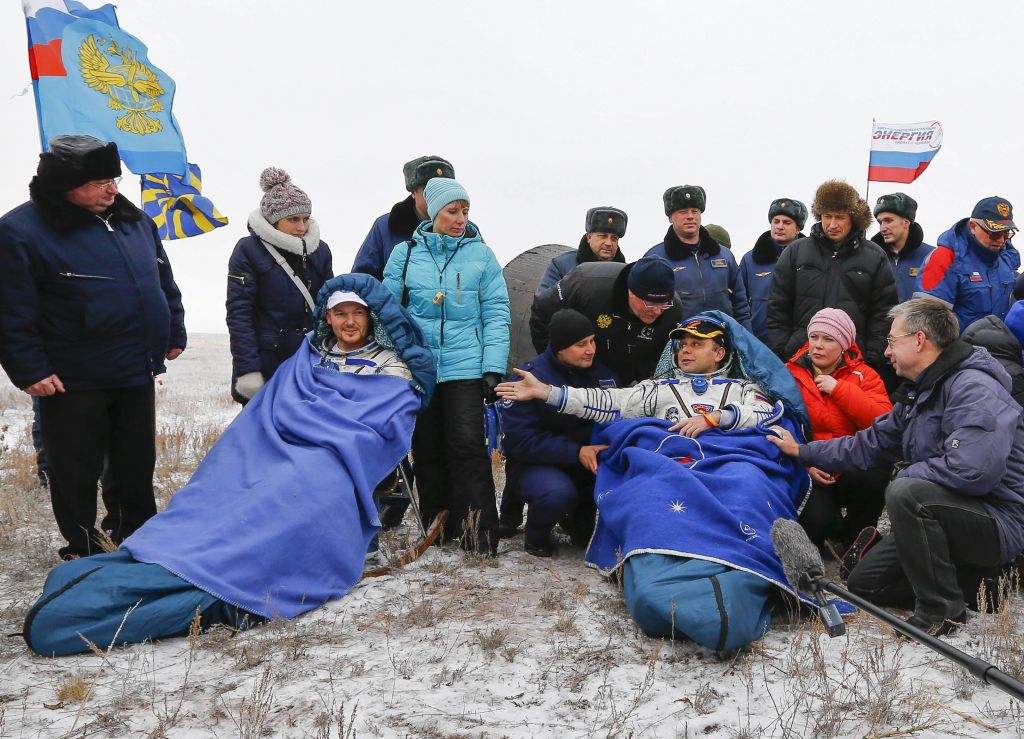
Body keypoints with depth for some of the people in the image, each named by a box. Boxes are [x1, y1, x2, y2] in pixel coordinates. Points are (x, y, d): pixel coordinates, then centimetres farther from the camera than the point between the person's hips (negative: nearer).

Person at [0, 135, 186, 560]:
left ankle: (136, 534, 35)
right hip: (72, 381, -5)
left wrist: (174, 334, 17)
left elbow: (164, 282, 18)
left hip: (137, 372, 6)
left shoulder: (134, 221, 7)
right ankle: (82, 548, 25)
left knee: (137, 461, 17)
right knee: (76, 469, 8)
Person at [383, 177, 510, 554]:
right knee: (427, 451, 9)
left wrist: (493, 368, -5)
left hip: (465, 367, -2)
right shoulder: (405, 253, 6)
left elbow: (496, 314, 2)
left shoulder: (481, 254, 4)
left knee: (468, 449, -8)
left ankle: (479, 533, -1)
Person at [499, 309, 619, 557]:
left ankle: (579, 519, 9)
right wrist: (576, 452, -27)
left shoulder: (603, 373, 3)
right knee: (558, 493, -37)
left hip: (590, 461, 5)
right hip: (534, 464, -5)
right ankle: (536, 536, -1)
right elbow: (519, 440, -18)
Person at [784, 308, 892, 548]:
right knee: (816, 521, -29)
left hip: (851, 471, 1)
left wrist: (839, 389, -14)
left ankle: (853, 541, -3)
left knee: (877, 476, -33)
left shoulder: (863, 375, 7)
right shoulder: (790, 375, 5)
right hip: (807, 473, -1)